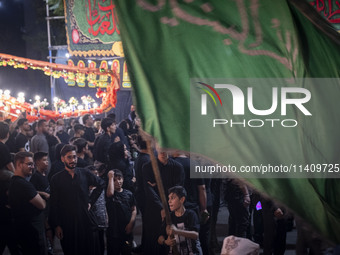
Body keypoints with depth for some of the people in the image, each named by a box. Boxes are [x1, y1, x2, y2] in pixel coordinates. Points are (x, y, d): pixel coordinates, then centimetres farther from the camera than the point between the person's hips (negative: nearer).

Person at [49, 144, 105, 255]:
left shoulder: (85, 173, 2)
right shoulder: (56, 179, -2)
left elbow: (101, 184, 18)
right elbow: (54, 205, -1)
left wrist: (91, 201, 7)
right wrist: (56, 226, -6)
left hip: (86, 221, 2)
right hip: (67, 224, -1)